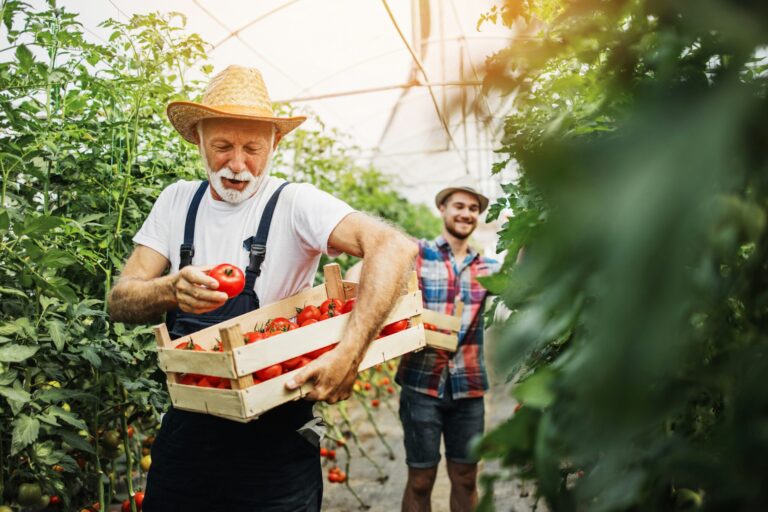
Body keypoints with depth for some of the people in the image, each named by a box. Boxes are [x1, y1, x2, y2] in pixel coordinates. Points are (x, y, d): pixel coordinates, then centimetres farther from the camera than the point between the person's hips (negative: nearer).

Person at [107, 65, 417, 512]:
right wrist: (172, 290, -27)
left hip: (276, 438, -4)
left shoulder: (294, 203, -14)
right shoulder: (177, 202, 1)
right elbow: (120, 302, -4)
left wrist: (349, 353, -39)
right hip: (188, 423, 4)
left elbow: (396, 248, -28)